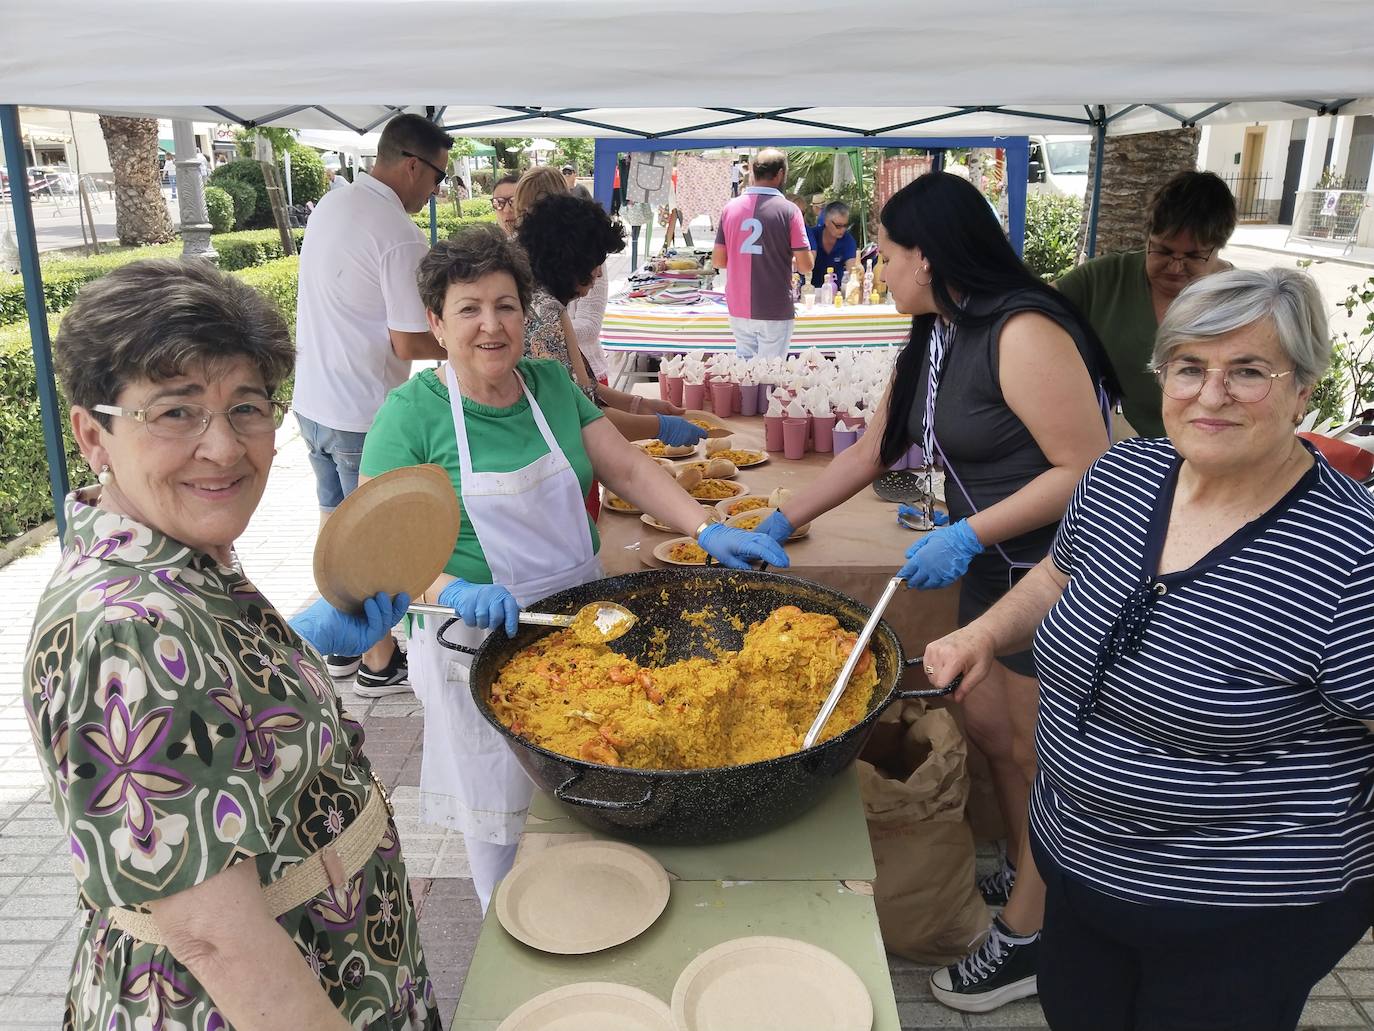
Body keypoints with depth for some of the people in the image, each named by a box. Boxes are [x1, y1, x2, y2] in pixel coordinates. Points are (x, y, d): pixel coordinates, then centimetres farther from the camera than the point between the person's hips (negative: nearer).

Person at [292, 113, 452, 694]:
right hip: (364, 416, -8)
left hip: (312, 401, 9)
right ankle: (380, 664, 20)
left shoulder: (329, 205, 7)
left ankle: (343, 646, 33)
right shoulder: (400, 237, -20)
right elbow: (409, 345, -21)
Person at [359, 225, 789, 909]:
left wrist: (707, 530, -8)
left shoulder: (551, 383, 3)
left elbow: (628, 469, 4)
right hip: (479, 643, -4)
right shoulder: (411, 413, -12)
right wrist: (454, 592, -32)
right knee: (500, 814, 11)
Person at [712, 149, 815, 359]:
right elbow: (805, 266, -9)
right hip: (775, 311, -4)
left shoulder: (731, 207, 2)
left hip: (738, 308, 4)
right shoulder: (788, 210, -9)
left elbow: (718, 260, 6)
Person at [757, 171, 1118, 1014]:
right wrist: (782, 523, 13)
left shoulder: (1023, 334, -22)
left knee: (1035, 752, 5)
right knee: (988, 728, 15)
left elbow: (1086, 470, -24)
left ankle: (1030, 938, 23)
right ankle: (1029, 874, 38)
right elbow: (871, 453, 13)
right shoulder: (935, 341, 7)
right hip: (994, 564, 8)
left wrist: (969, 535, -26)